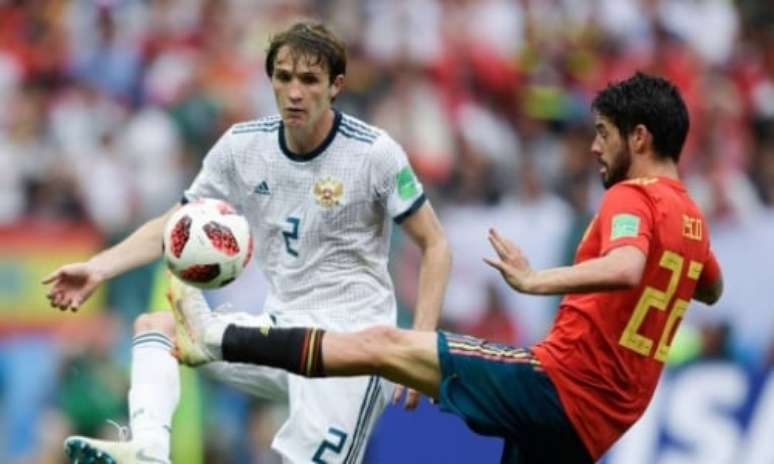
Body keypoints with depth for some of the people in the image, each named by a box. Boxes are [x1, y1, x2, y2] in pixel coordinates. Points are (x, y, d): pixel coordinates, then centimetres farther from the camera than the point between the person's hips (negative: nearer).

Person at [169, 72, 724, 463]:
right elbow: (712, 290, 38)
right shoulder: (691, 219, 16)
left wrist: (535, 281, -39)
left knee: (381, 344, -4)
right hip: (597, 417, 9)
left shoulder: (633, 197, -11)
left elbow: (626, 269, -35)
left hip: (558, 384, -9)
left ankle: (219, 338, -2)